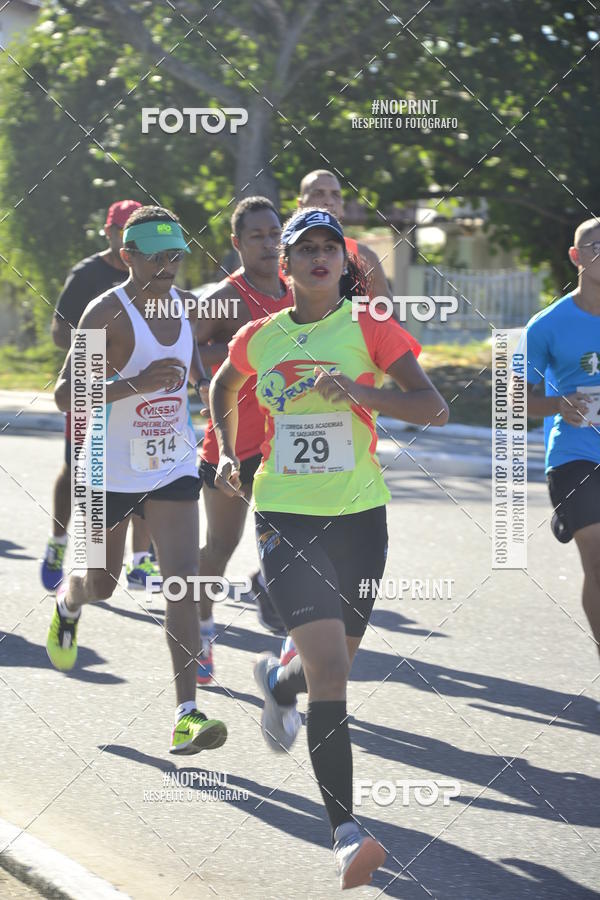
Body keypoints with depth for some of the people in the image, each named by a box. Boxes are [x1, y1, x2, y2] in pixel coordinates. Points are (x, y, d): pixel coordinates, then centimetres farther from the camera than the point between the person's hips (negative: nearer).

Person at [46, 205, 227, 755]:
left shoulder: (185, 306, 3)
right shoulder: (106, 314, -17)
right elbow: (65, 394, -24)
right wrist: (137, 384, -33)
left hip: (173, 467, 4)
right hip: (111, 470, -3)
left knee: (184, 580, -12)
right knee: (102, 585, 14)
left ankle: (187, 716, -16)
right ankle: (67, 603, 54)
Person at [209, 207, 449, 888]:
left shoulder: (369, 328, -3)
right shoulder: (259, 337, 4)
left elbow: (434, 408, -12)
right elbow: (223, 387, 26)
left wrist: (361, 392, -25)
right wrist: (226, 452, 13)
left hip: (359, 513, 1)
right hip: (285, 515, -1)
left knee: (334, 663, 16)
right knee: (329, 665, -17)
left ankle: (278, 681, 55)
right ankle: (345, 832, -17)